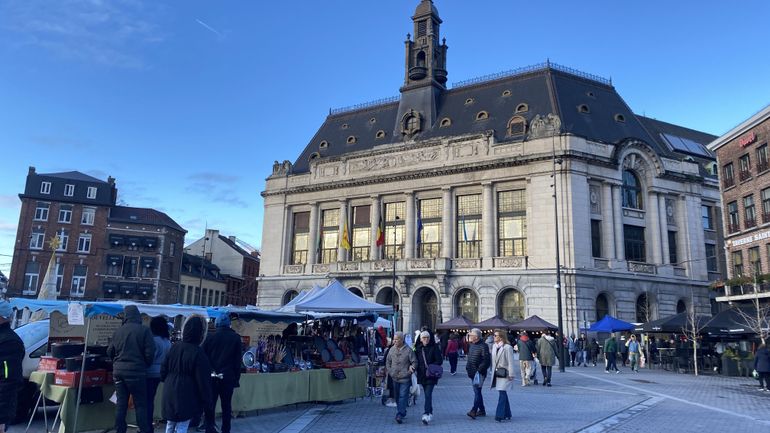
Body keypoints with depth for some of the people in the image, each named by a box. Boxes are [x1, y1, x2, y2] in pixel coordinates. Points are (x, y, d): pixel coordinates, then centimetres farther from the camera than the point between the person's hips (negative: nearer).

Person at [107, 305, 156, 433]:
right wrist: (146, 365, 7)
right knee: (140, 404, 4)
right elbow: (149, 353, -12)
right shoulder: (144, 330, -10)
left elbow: (110, 352, 11)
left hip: (119, 371, 4)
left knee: (121, 403, 13)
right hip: (136, 371, -4)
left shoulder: (118, 331, 4)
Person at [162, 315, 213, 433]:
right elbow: (203, 381, -15)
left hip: (170, 393, 6)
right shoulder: (198, 353, -17)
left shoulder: (174, 347, 1)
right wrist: (206, 400, -6)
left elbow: (163, 370, 9)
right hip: (186, 396, -6)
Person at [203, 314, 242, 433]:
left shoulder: (210, 337, 0)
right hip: (228, 377, 0)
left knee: (210, 404, 9)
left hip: (211, 377, 0)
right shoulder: (235, 338, -2)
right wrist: (236, 378, 3)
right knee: (226, 406, 10)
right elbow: (238, 360, -2)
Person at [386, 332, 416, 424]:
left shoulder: (408, 350, -8)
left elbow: (414, 362, -3)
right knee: (397, 397, 14)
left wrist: (412, 368, -20)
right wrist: (389, 371, 5)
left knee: (403, 396, -9)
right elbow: (388, 362, 16)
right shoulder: (392, 350, 5)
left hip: (405, 378, -5)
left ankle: (400, 415, -10)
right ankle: (402, 412, 30)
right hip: (394, 378, 5)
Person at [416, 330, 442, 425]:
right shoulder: (418, 348, 7)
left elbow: (440, 361, -6)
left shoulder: (434, 347, -4)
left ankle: (427, 414, -19)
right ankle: (430, 412, 27)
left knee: (428, 394, -14)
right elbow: (415, 361, 13)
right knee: (427, 394, 15)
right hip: (422, 375, 5)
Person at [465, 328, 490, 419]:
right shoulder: (471, 345, 13)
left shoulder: (483, 346, -13)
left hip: (479, 373, -9)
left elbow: (487, 360, -18)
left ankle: (474, 410, -17)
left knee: (477, 391, -13)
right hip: (472, 373, 9)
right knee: (477, 391, 14)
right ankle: (482, 410, 24)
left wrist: (480, 369, -19)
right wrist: (467, 367, 15)